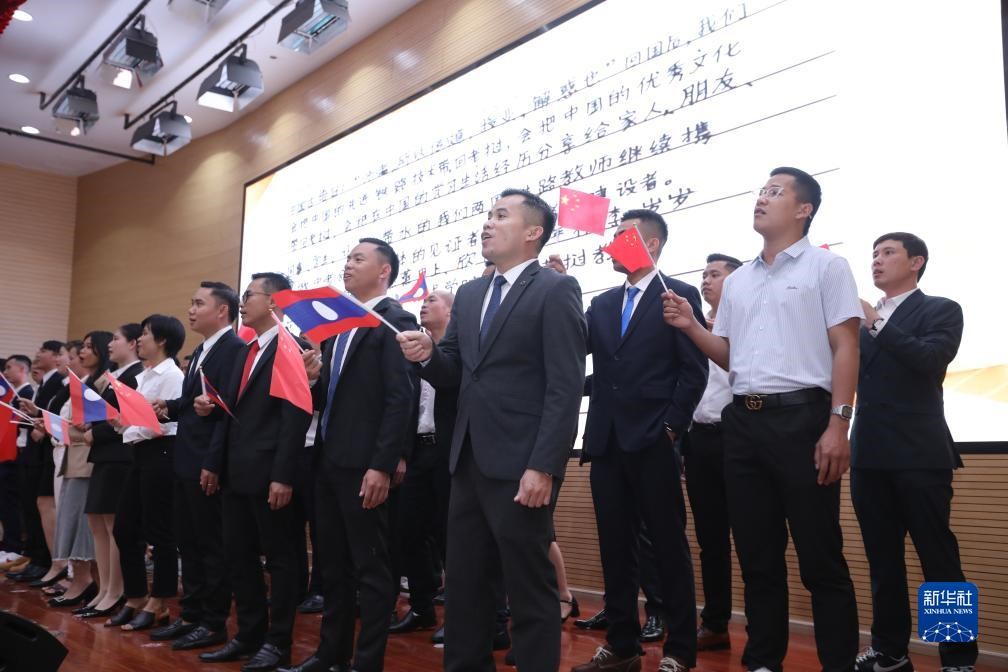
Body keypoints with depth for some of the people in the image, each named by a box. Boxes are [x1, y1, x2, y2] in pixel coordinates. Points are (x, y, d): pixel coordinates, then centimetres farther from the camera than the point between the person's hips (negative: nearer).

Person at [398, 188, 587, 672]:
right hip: (468, 461, 7)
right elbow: (455, 373, 15)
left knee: (529, 590, 4)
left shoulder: (556, 290, -7)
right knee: (464, 583, 16)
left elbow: (566, 388, -14)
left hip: (519, 465, -7)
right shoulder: (468, 295, 15)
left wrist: (543, 467, -21)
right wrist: (428, 355, -8)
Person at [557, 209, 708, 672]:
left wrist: (672, 426, -11)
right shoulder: (602, 304, 16)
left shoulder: (679, 295, 0)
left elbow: (694, 369, -6)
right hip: (606, 441, 6)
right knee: (615, 547, 11)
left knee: (669, 546, 3)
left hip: (653, 442, -5)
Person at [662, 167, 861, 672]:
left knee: (820, 557, -1)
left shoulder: (825, 266, 2)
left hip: (802, 417, -5)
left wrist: (838, 425, -15)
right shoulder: (736, 281, 18)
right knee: (757, 555, 12)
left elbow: (845, 348, -6)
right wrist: (691, 327, 1)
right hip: (742, 422, 6)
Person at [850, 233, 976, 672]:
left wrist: (878, 323, -13)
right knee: (882, 559, 10)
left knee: (939, 559, -3)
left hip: (919, 454, -5)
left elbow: (931, 360, -15)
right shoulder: (864, 320, 19)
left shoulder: (940, 310, 2)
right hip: (869, 455, 6)